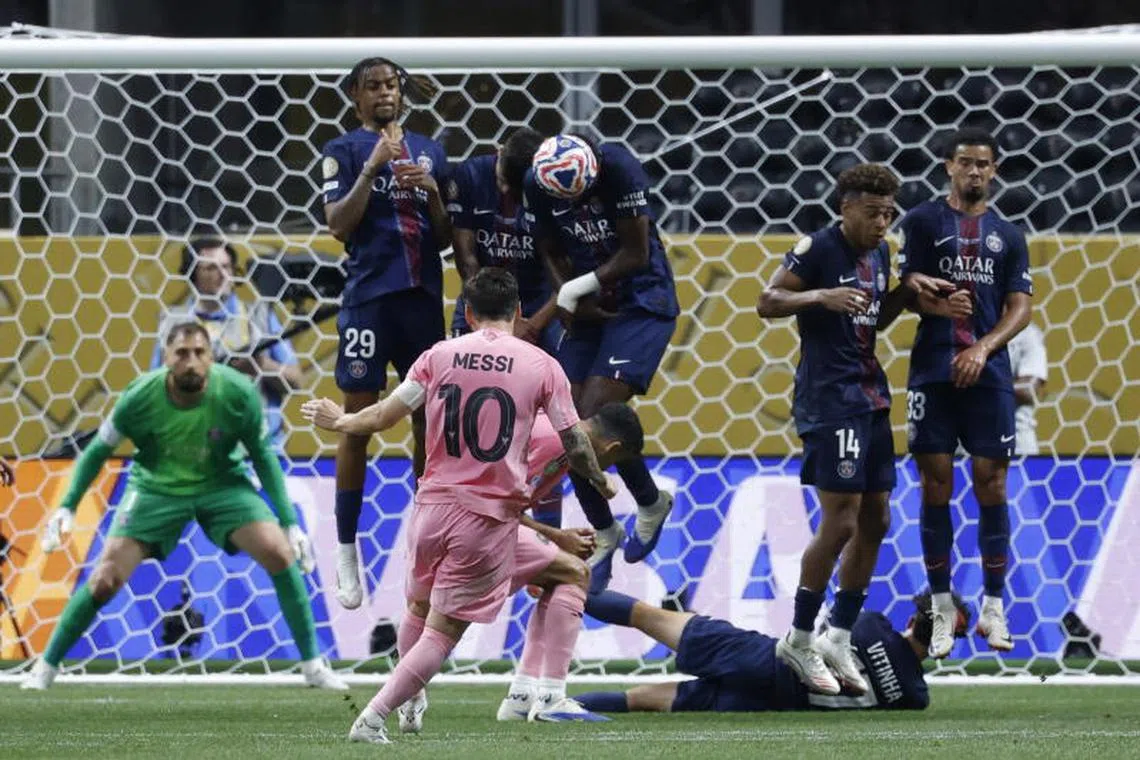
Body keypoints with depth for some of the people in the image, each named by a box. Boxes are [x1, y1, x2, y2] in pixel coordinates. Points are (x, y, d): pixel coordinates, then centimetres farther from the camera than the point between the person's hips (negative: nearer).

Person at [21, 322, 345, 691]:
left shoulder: (239, 394, -22)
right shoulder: (140, 397, -23)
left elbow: (263, 456, -6)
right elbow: (98, 450, -7)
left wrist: (290, 522, -8)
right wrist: (67, 507, -14)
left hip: (223, 485, 1)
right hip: (156, 489, -1)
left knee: (280, 553, -19)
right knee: (105, 581, -11)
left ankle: (313, 666, -4)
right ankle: (45, 668, 10)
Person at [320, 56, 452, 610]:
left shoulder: (429, 152, 14)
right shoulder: (346, 151, 1)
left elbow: (445, 238, 15)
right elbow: (338, 225, -11)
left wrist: (431, 192, -3)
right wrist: (374, 165, -17)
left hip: (424, 298, 5)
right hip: (369, 298, -5)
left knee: (429, 418, 8)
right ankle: (346, 554, 1)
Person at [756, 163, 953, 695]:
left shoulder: (878, 253, 14)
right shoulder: (817, 249, -11)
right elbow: (767, 304, -13)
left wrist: (906, 290, 9)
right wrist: (823, 296, -27)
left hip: (870, 398, 9)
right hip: (829, 397, -9)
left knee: (875, 521, 8)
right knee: (840, 522, -12)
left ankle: (839, 640, 16)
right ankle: (799, 640, 0)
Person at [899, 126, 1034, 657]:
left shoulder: (1008, 236, 12)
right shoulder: (923, 222, 7)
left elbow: (1020, 308, 6)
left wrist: (984, 348, -10)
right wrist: (940, 305, -19)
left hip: (987, 374, 1)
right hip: (933, 370, -1)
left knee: (991, 488, -1)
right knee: (936, 489, -2)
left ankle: (993, 608, 5)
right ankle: (942, 609, 4)